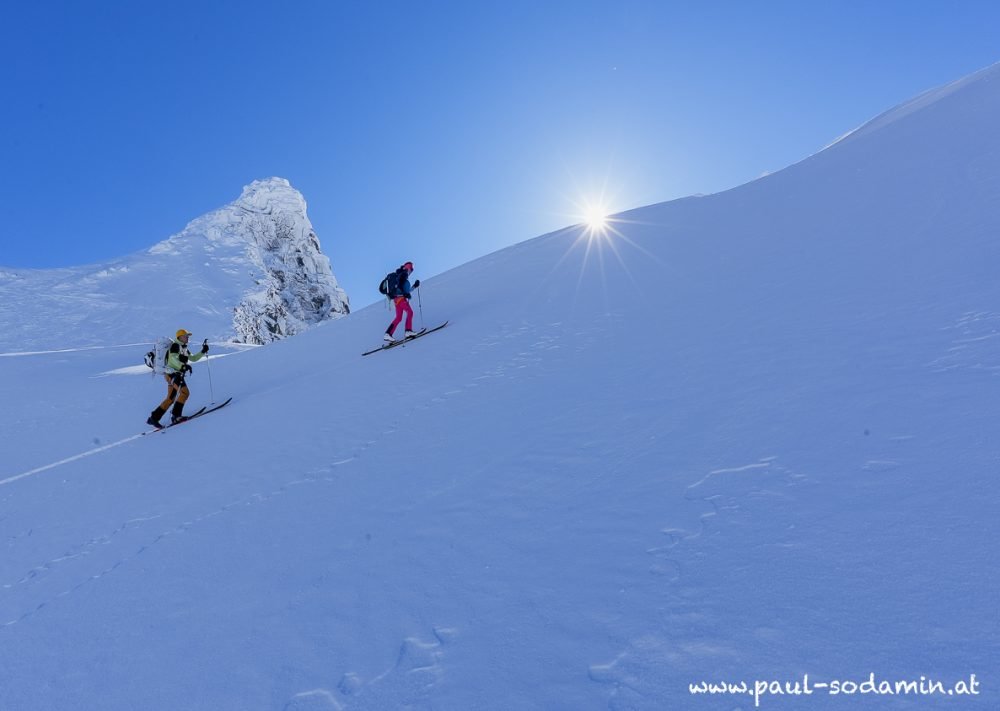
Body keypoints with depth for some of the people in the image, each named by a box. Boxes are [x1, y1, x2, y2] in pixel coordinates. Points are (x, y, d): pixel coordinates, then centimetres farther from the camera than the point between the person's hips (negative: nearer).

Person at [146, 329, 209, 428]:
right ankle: (176, 415, -17)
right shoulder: (175, 345, -7)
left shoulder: (184, 348, 20)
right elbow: (173, 358, -22)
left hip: (178, 374, 10)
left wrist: (203, 352, 15)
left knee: (170, 399, 11)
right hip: (173, 374, -10)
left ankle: (154, 418, 19)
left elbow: (193, 358, 26)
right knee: (185, 392, -21)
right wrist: (183, 366, -35)